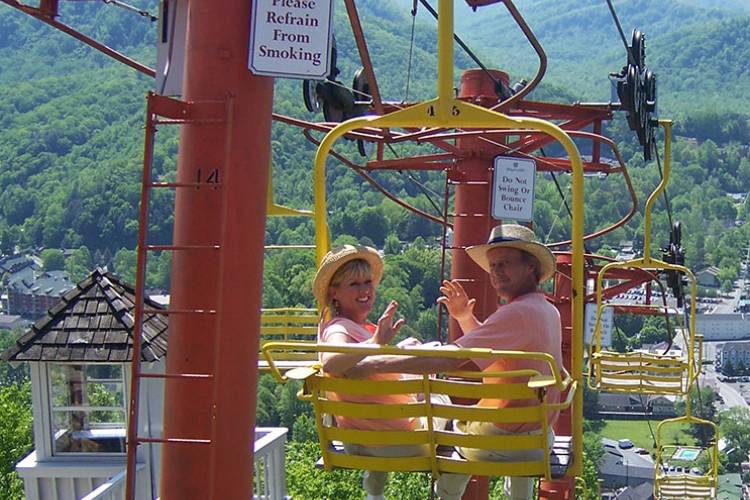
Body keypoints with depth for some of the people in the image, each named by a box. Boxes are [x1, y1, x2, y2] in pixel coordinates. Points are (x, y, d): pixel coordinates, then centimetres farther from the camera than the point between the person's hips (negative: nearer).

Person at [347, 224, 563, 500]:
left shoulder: (518, 313, -25)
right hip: (539, 434, 8)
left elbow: (447, 358, -32)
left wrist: (372, 364, -31)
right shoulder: (548, 311, 6)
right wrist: (466, 319, 2)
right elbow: (494, 347, 19)